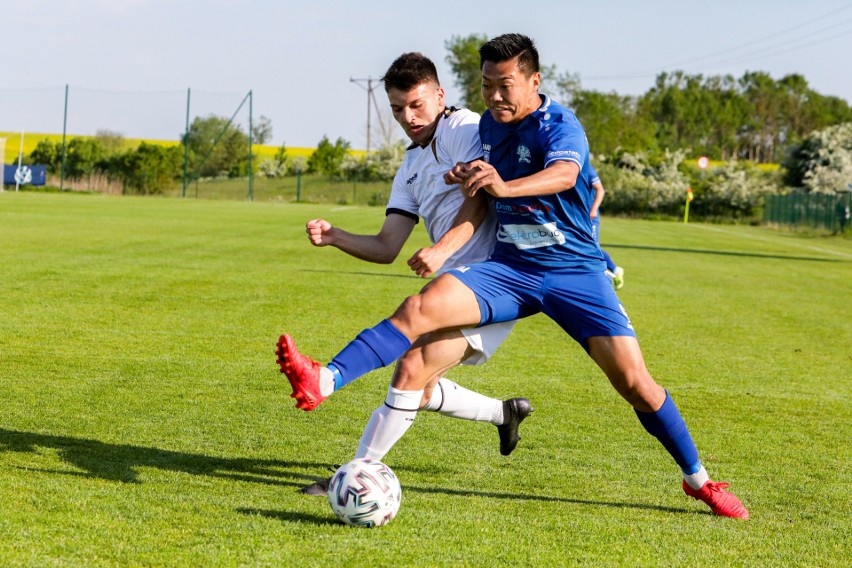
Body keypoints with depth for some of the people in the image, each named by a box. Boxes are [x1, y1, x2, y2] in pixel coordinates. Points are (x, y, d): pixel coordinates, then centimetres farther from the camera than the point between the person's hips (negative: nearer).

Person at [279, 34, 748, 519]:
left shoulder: (560, 125, -13)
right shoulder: (488, 126, 7)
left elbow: (562, 174, -37)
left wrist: (504, 186, -56)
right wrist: (470, 180, 0)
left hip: (575, 270, -4)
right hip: (510, 269, 4)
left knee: (634, 381, -10)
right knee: (422, 306, -21)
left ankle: (699, 480, 10)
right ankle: (322, 380, -33)